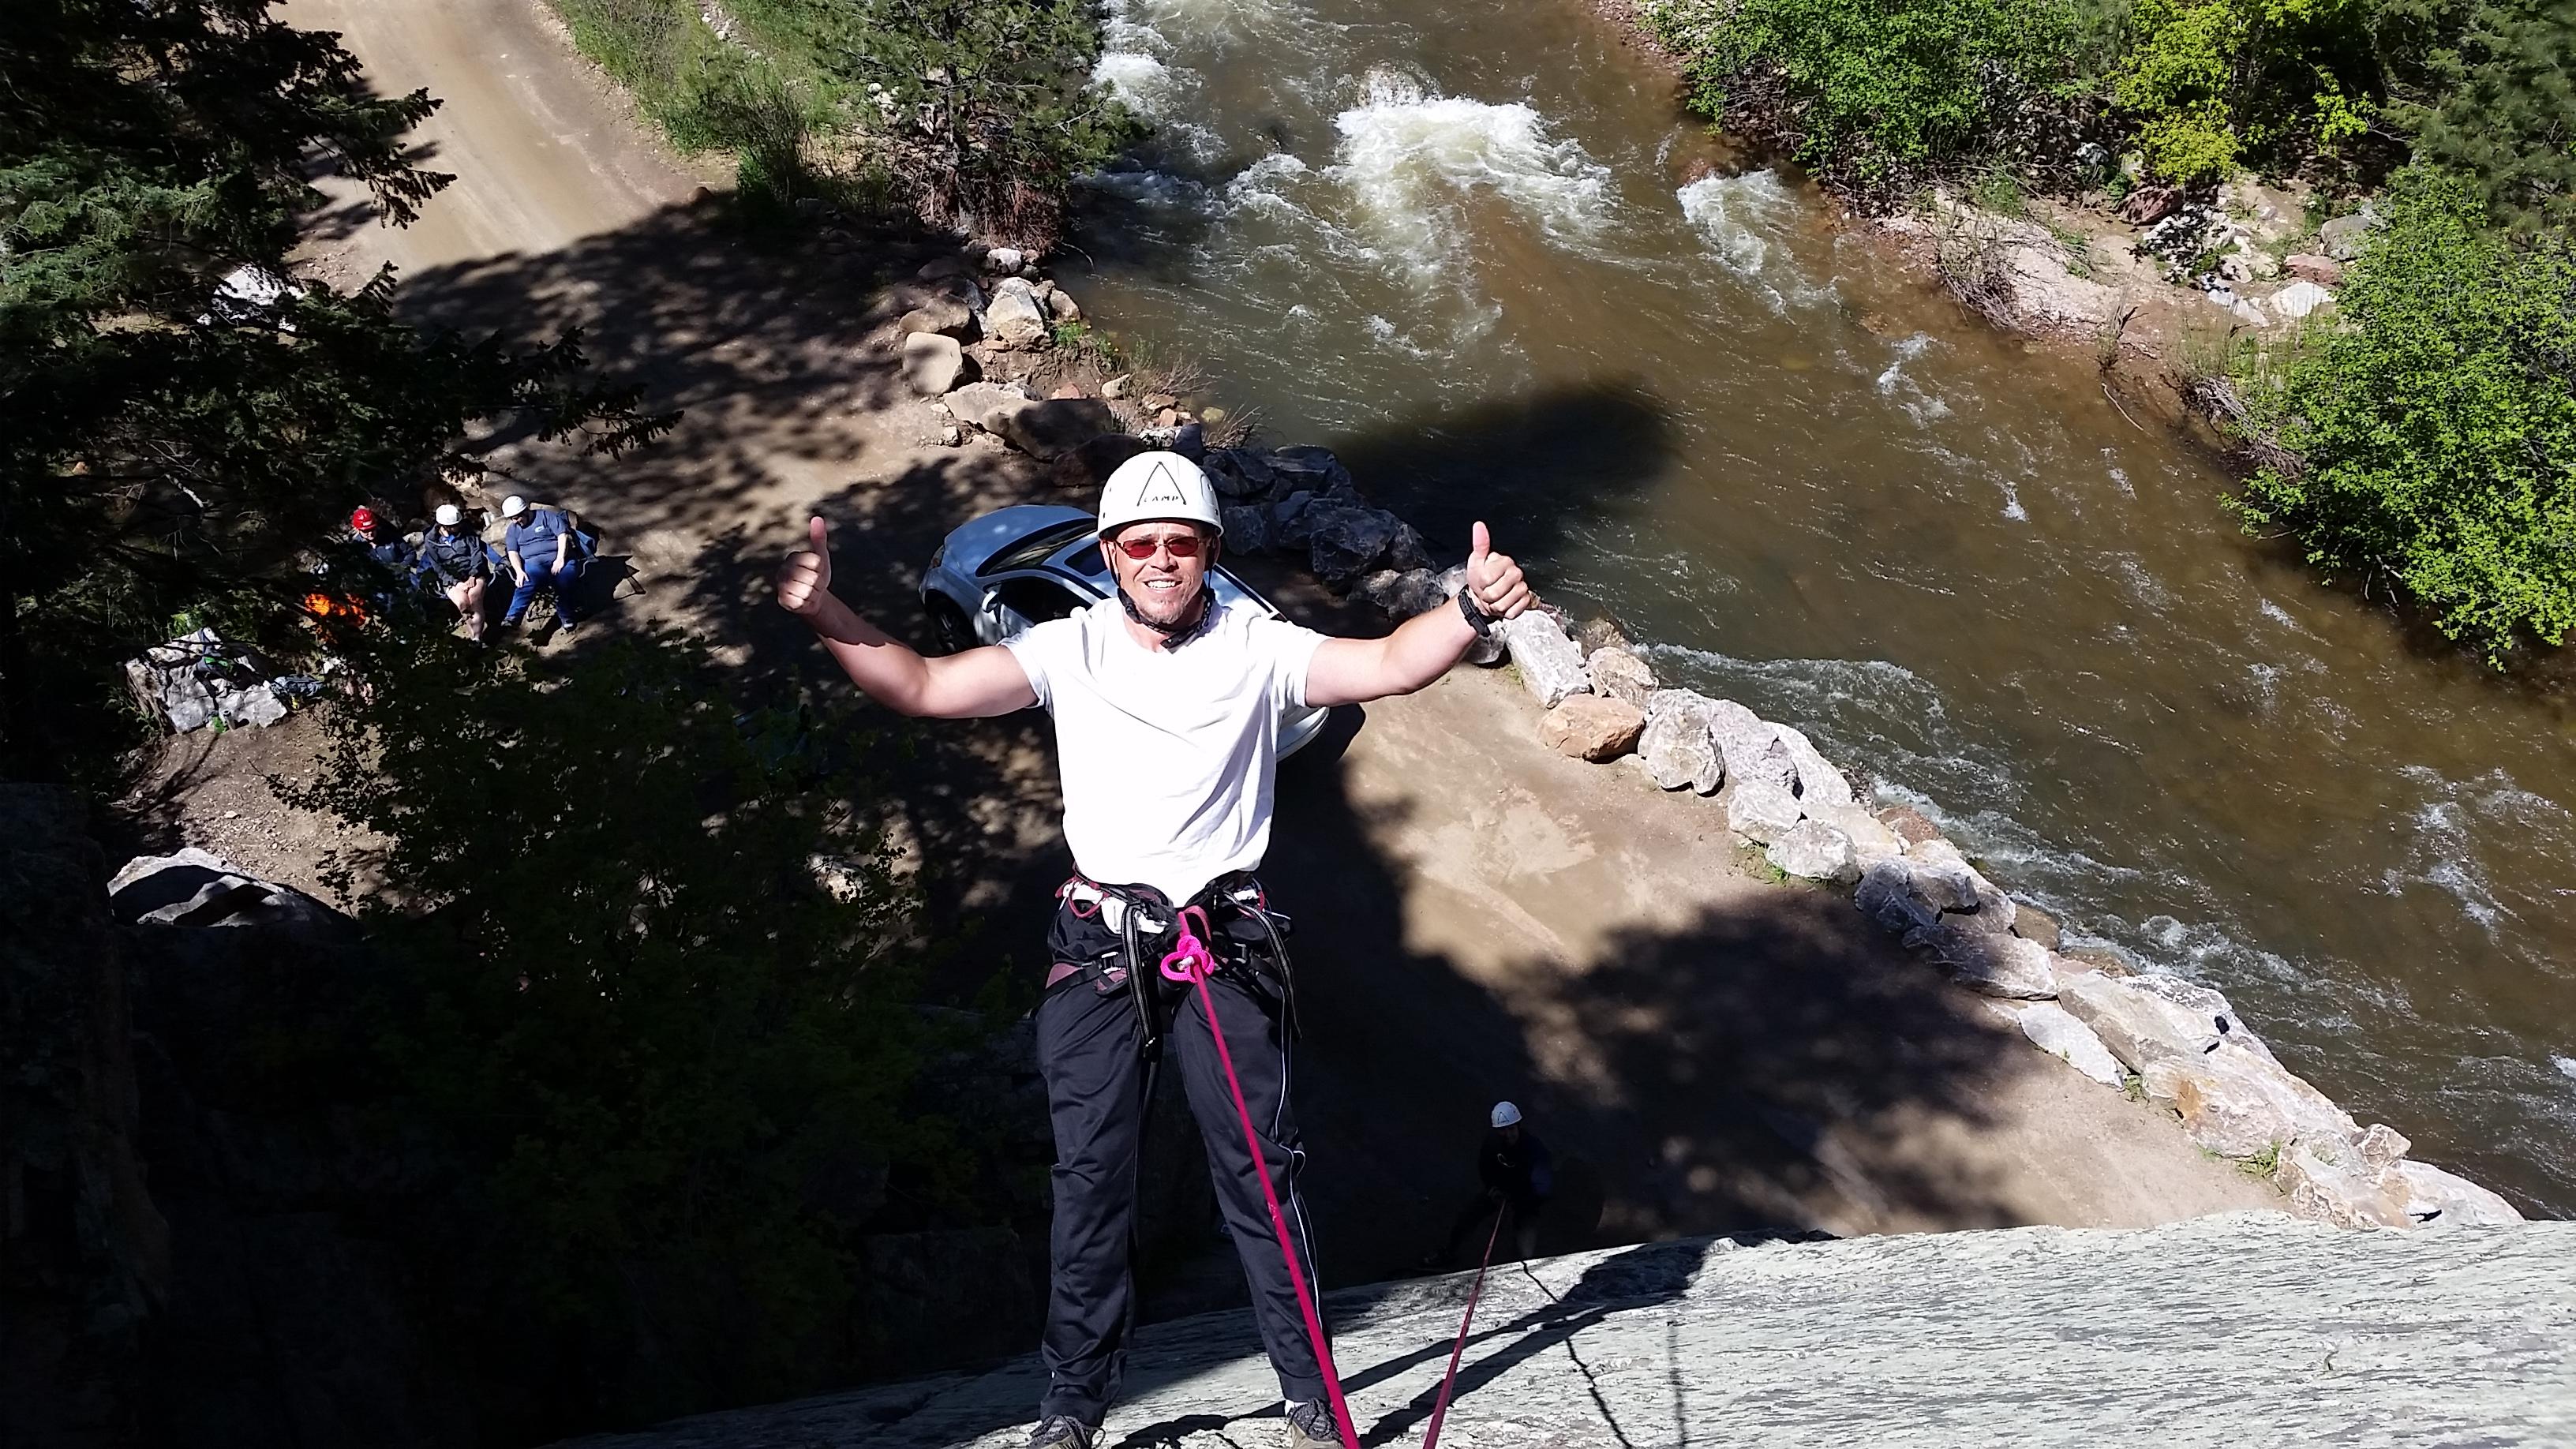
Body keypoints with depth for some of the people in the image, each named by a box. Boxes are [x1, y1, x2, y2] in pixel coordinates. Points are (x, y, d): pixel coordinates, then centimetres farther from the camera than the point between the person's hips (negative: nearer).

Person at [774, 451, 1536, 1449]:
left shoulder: (1257, 649, -2)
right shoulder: (1070, 649, 0)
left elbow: (1391, 665, -13)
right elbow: (922, 687, -5)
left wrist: (1471, 610, -32)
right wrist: (827, 616, -21)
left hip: (1227, 944, -1)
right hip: (1097, 951, 1)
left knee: (1259, 1169, 6)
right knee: (1090, 1177, 8)